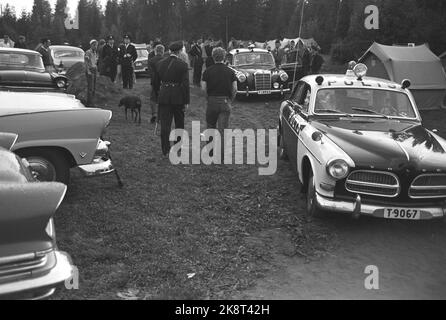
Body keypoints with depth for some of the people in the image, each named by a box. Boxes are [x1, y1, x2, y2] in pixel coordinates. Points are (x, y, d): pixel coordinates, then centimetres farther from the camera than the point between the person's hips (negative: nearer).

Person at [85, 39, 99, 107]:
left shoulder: (95, 53, 15)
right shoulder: (88, 52, -9)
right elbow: (86, 62, -13)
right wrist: (88, 71, -20)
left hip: (95, 70, 8)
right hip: (90, 70, -8)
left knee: (94, 88, 9)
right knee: (90, 88, -9)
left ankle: (92, 102, 16)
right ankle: (89, 103, -5)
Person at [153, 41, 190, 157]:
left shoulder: (160, 64, 3)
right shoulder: (183, 65, -9)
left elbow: (155, 82, 10)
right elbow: (185, 84, -12)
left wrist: (158, 95, 21)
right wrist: (186, 101, -7)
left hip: (163, 97, 2)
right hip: (178, 98, -2)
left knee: (165, 125, 4)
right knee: (179, 124, 15)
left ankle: (166, 150, 4)